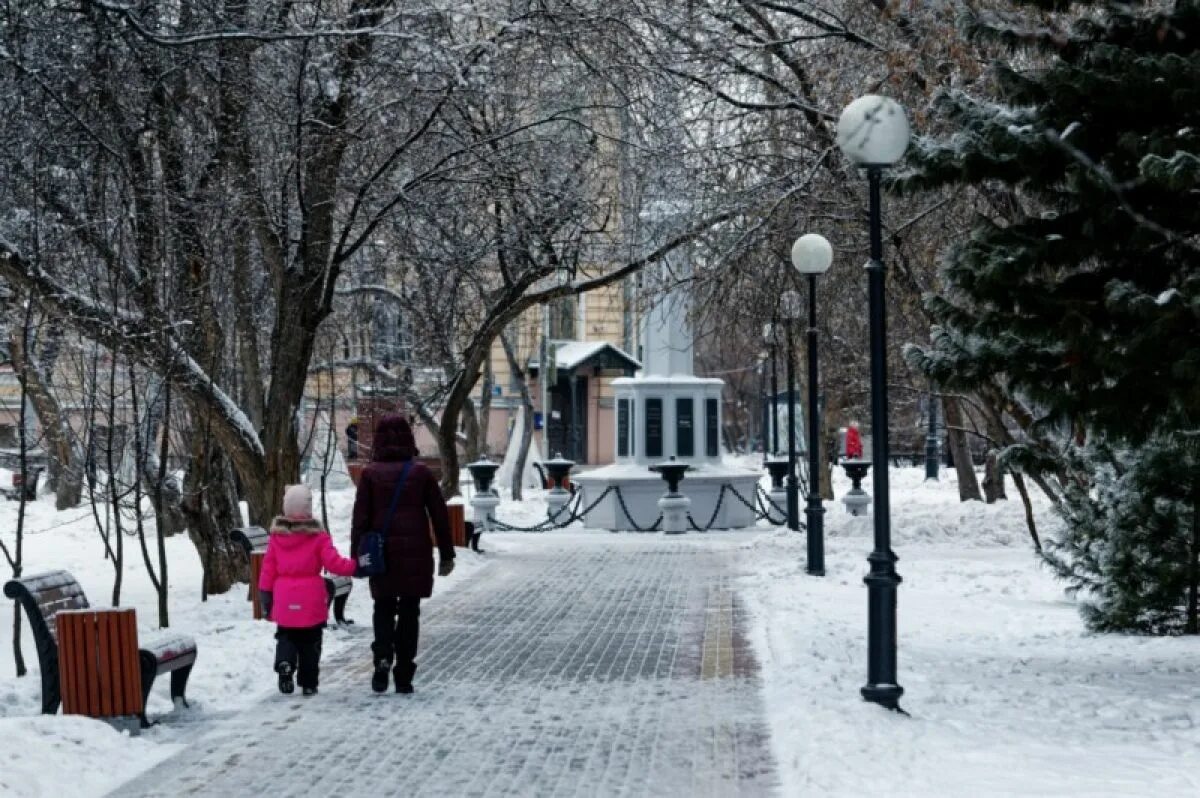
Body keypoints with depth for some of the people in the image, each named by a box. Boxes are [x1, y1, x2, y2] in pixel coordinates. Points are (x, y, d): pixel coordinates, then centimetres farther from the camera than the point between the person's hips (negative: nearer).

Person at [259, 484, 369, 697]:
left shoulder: (276, 535, 0)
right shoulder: (318, 536, -10)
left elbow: (268, 568, 3)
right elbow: (333, 563, -13)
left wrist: (265, 593, 9)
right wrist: (356, 565, -1)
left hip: (285, 600, 2)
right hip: (311, 601, -2)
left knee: (286, 638, 16)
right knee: (310, 642, 10)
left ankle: (284, 664, -12)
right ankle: (309, 683, 11)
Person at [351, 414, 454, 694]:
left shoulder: (370, 473, -2)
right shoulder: (421, 472, 1)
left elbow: (360, 518, -4)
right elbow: (440, 515, 3)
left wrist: (356, 556, 1)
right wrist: (446, 554, 11)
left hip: (383, 555, 0)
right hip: (416, 554, 0)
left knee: (384, 609, 14)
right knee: (409, 611, 9)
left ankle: (383, 657, -10)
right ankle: (404, 676, 7)